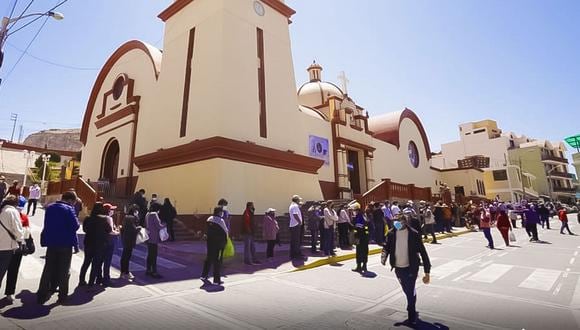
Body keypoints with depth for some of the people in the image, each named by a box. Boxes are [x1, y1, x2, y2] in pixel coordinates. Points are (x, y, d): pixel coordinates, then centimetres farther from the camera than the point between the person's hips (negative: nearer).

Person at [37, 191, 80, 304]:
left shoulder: (49, 208, 7)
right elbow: (75, 226, -20)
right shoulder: (69, 209, -15)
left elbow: (47, 224, 16)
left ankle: (42, 296, 15)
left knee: (48, 270, 13)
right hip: (66, 244, -5)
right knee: (64, 271, 6)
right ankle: (62, 296, 12)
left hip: (51, 243, 5)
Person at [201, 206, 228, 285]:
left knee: (209, 258, 21)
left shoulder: (209, 219, 4)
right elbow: (225, 231, -8)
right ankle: (216, 280, 9)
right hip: (219, 243, -6)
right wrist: (225, 240, 9)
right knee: (217, 261, 2)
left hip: (210, 242, 7)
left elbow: (207, 231, 7)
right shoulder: (221, 221, -15)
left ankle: (204, 275, 32)